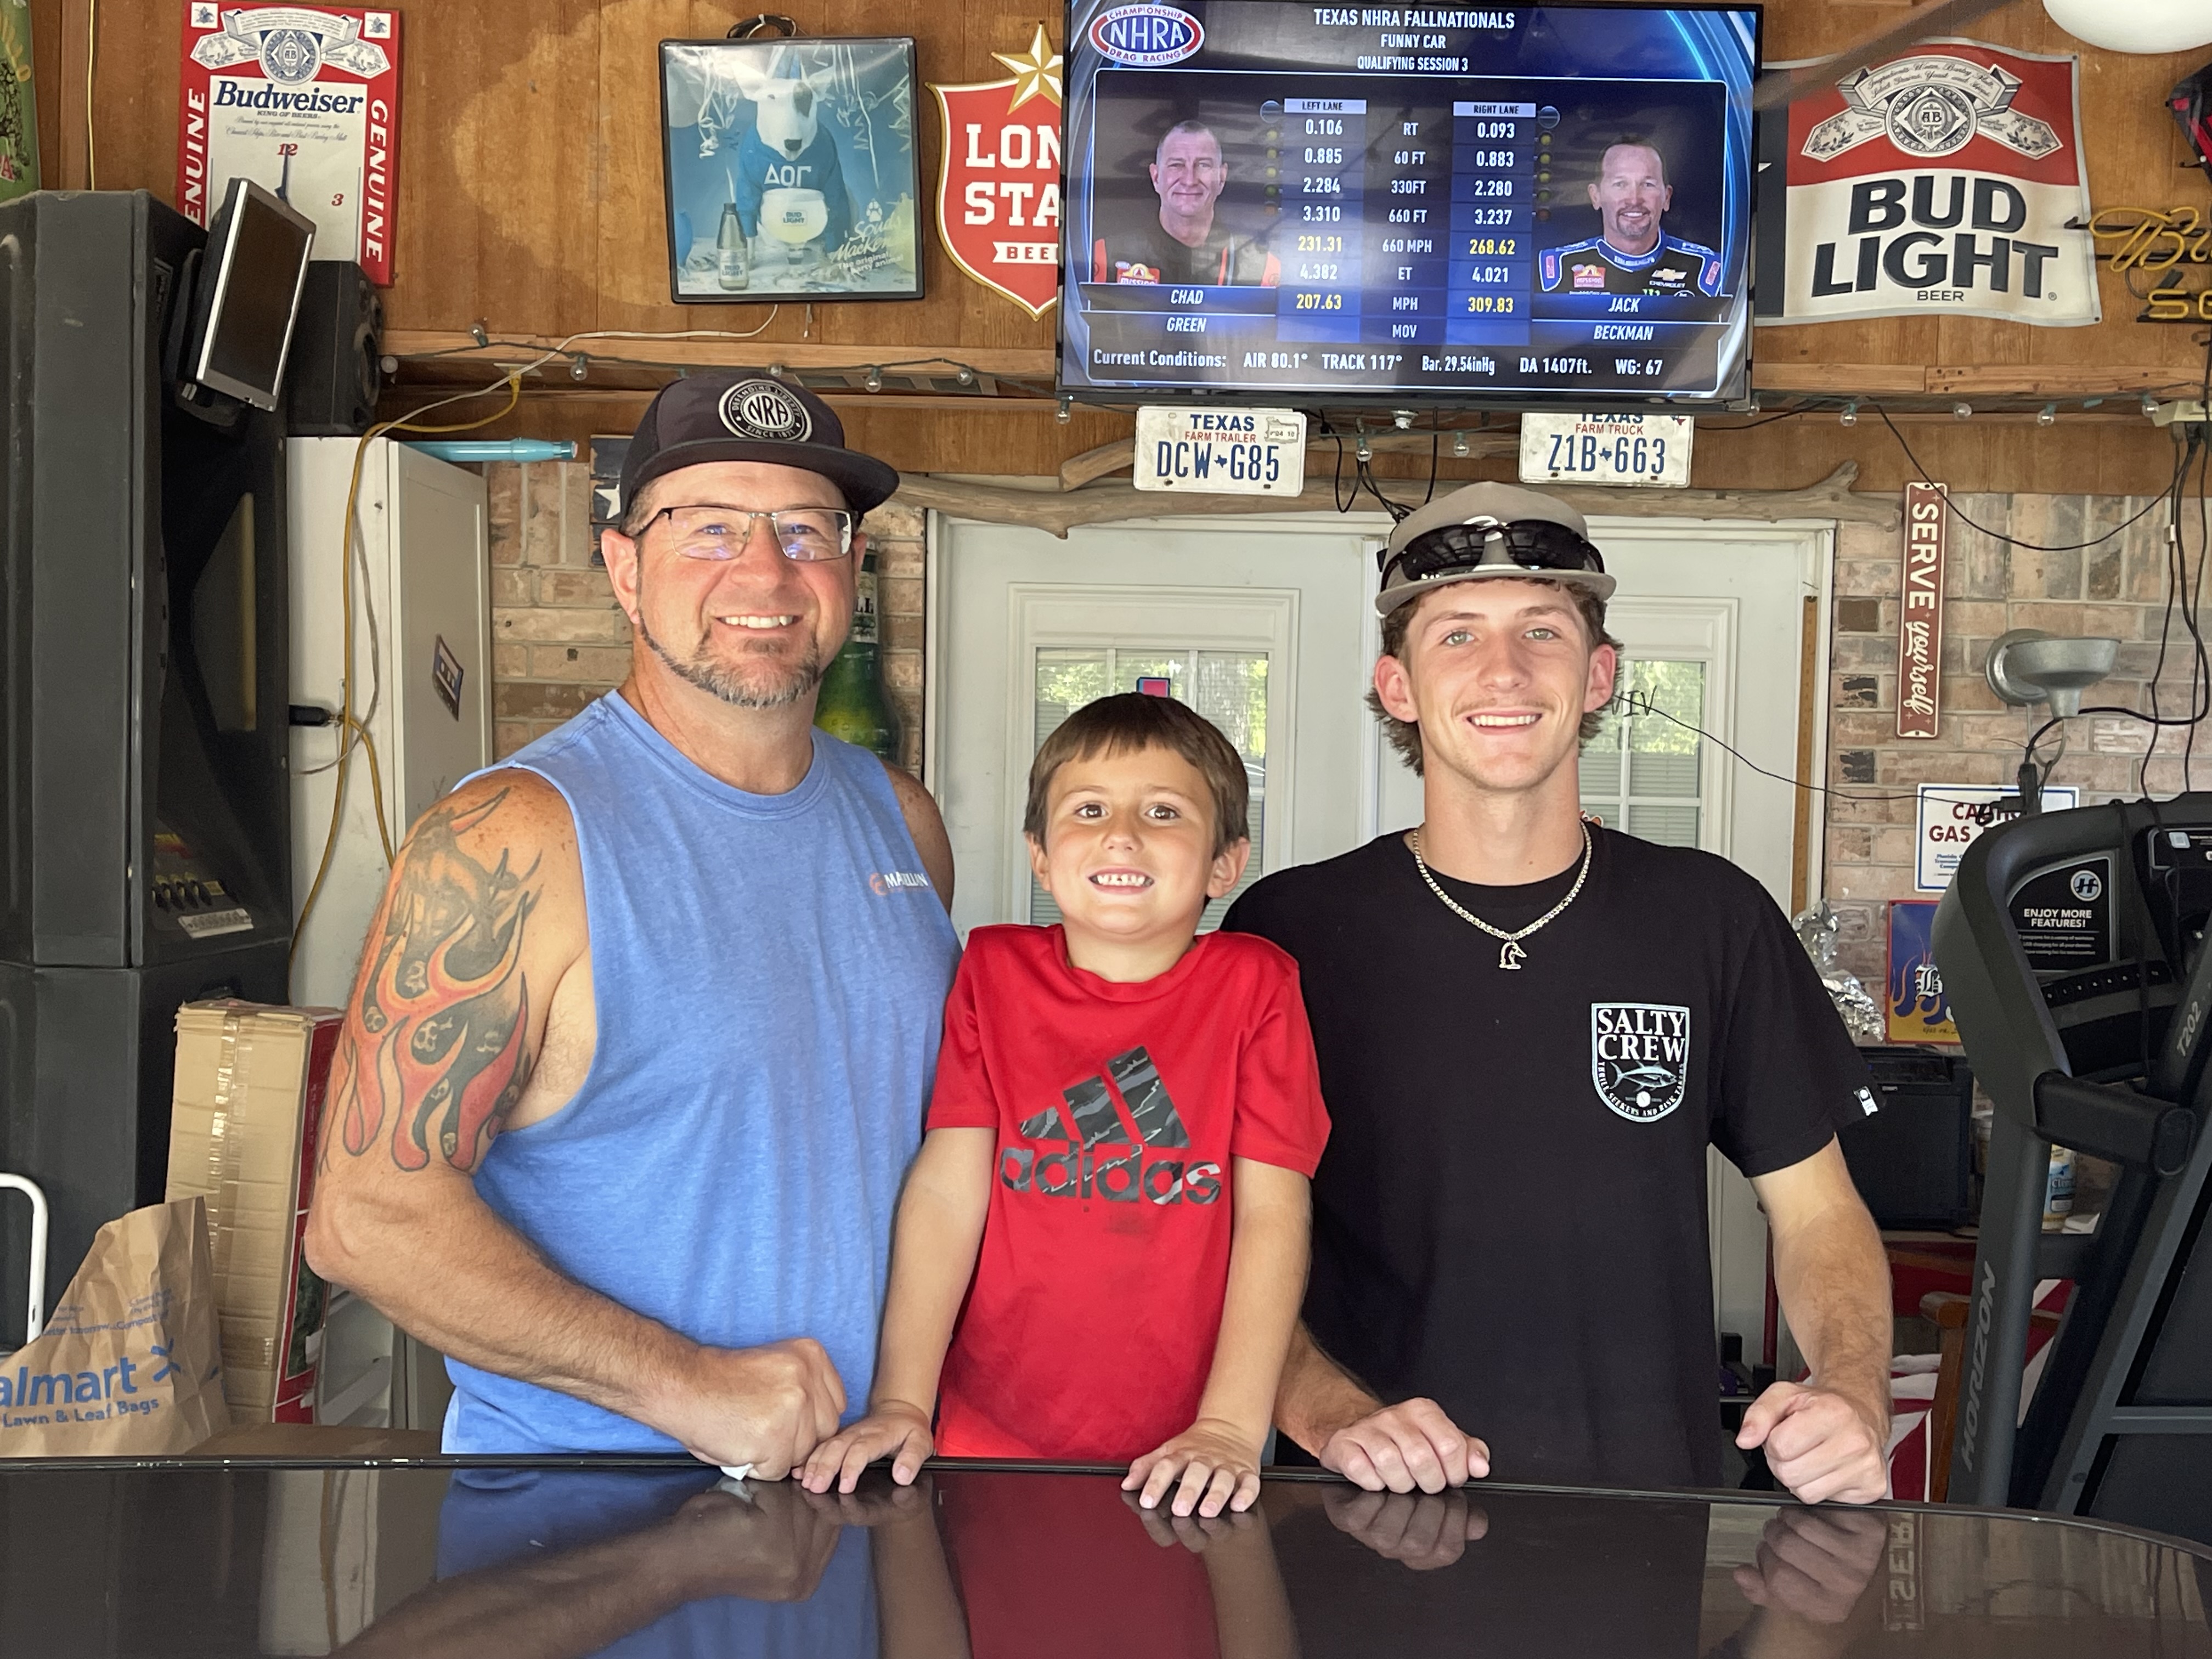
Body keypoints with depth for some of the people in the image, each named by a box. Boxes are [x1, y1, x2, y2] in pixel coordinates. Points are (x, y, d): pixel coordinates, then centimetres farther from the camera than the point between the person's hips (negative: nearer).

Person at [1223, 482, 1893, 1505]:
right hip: (1376, 1531, -3)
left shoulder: (1712, 919, 7)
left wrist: (1854, 1398, -5)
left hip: (1651, 1514, 3)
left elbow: (1817, 1213, 14)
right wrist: (1334, 1418, -14)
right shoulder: (1288, 929, 1)